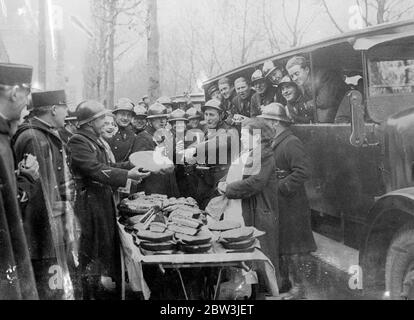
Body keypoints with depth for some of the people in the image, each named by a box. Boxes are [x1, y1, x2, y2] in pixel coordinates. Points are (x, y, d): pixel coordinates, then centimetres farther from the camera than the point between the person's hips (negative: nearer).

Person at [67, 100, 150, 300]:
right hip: (90, 200, -10)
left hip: (103, 198, 10)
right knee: (92, 247, -1)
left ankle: (96, 286, 31)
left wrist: (131, 165, 10)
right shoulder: (78, 141, -16)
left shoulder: (93, 139, 15)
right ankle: (89, 292, 11)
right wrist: (127, 175, -28)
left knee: (107, 243, 17)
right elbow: (96, 170, -24)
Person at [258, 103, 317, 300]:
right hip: (276, 204, 9)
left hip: (291, 205, -9)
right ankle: (283, 280, 29)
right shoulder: (274, 143, 13)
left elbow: (303, 172, -25)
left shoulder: (292, 143, -16)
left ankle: (298, 287, 9)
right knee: (279, 244, 17)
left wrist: (280, 186, -23)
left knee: (293, 247, -1)